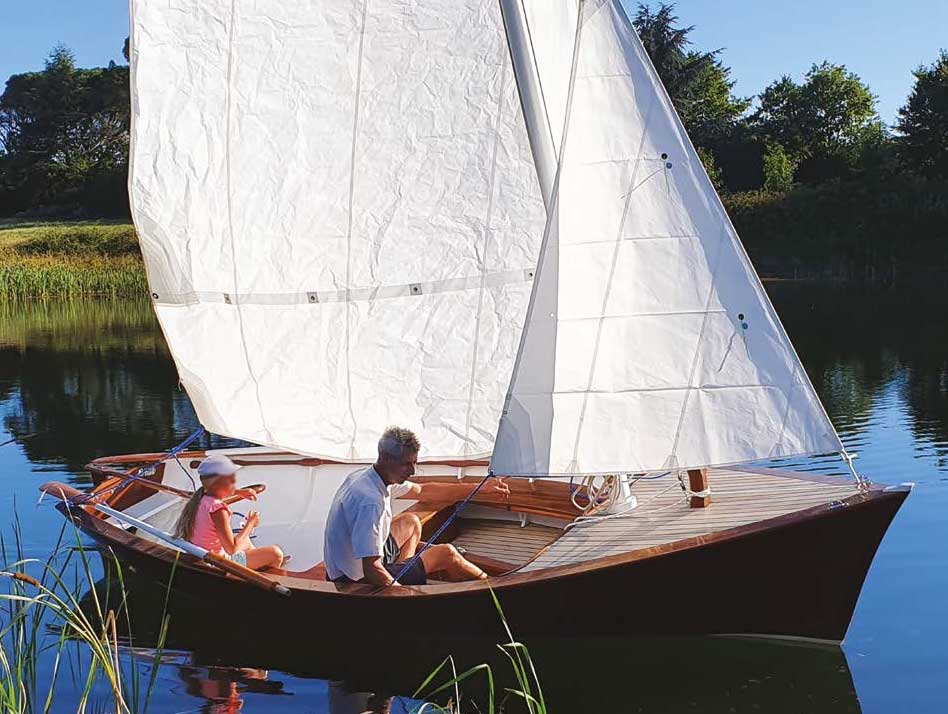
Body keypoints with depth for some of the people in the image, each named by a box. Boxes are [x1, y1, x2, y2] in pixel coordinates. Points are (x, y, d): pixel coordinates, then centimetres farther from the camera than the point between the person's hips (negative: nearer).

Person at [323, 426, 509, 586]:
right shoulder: (370, 501, -33)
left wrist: (482, 488, 15)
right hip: (360, 582, -9)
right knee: (446, 554, 0)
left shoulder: (367, 476, -1)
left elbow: (423, 491, 14)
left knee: (411, 522, 25)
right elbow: (372, 571, -36)